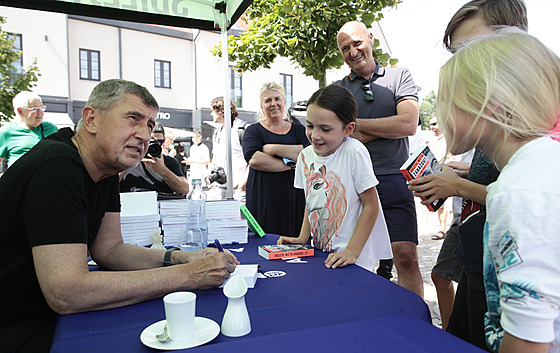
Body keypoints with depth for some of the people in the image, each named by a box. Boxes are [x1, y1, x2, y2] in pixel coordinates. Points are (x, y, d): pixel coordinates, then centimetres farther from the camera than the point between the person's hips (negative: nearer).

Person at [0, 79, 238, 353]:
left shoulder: (107, 168, 1)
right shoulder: (57, 168, -28)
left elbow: (109, 249, 3)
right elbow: (65, 294, -34)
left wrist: (181, 258, -13)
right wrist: (187, 276, -32)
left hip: (48, 311, 8)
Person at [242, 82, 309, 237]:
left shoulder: (299, 130, 13)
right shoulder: (253, 130, 8)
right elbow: (254, 159, -12)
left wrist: (274, 148, -9)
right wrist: (290, 165, -11)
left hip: (295, 200, 2)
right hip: (263, 201, -1)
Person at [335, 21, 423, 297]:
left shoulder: (399, 77, 10)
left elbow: (408, 125, -6)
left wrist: (354, 123, -4)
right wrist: (384, 129, -6)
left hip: (393, 179, -1)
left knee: (406, 256, -7)